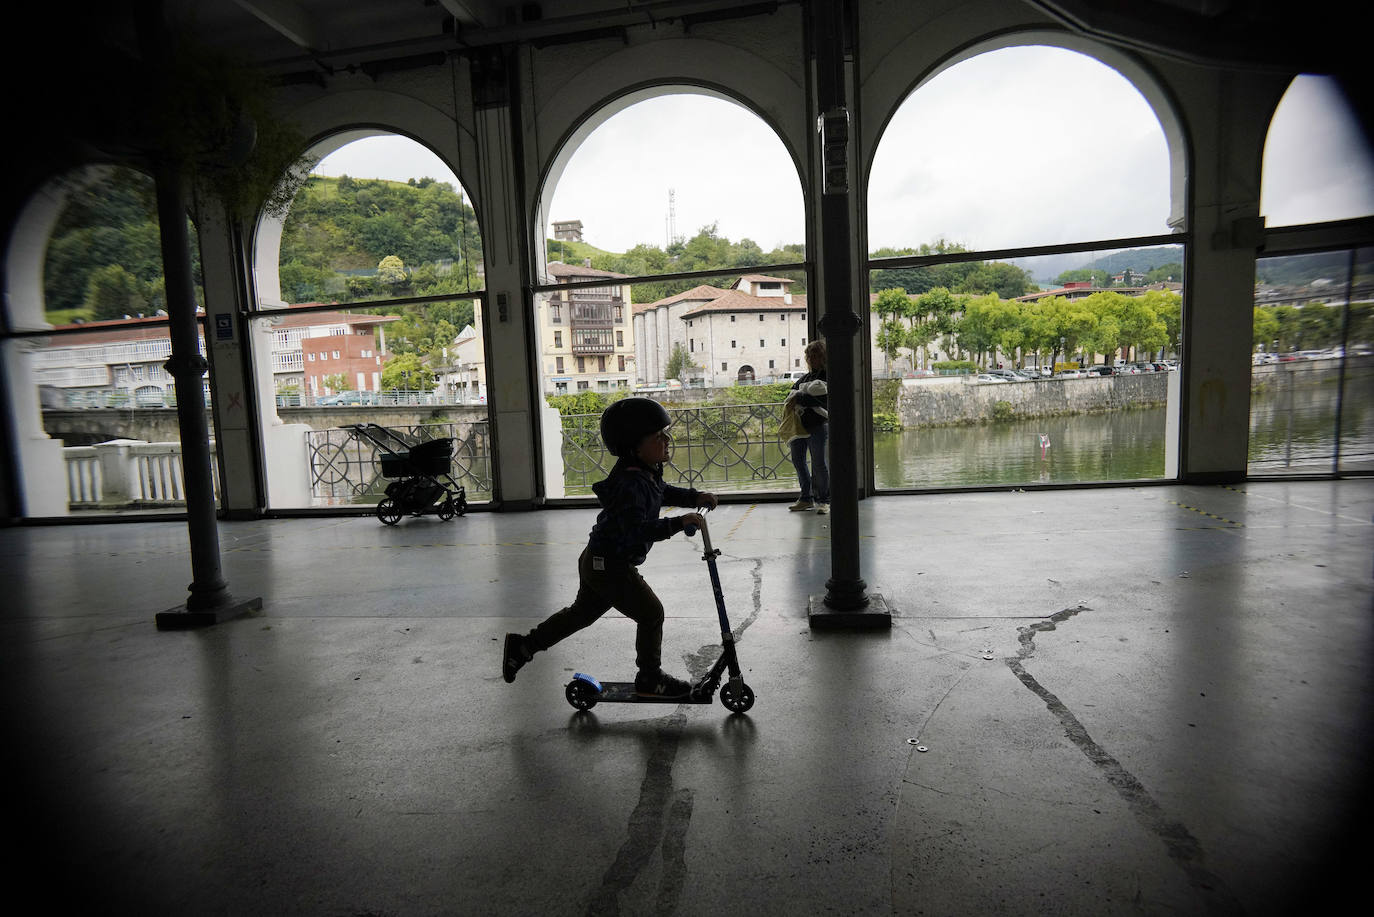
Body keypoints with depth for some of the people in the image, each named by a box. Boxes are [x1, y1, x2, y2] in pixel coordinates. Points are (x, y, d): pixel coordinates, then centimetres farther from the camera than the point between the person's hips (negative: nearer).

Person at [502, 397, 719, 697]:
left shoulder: (646, 473, 5)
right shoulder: (631, 483, -27)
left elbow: (663, 492, 23)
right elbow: (637, 529, -35)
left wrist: (695, 497, 9)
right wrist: (678, 523, -35)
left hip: (596, 561, 10)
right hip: (610, 566, -10)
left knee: (581, 612, 24)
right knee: (650, 613, 0)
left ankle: (523, 646, 35)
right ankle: (650, 679, 16)